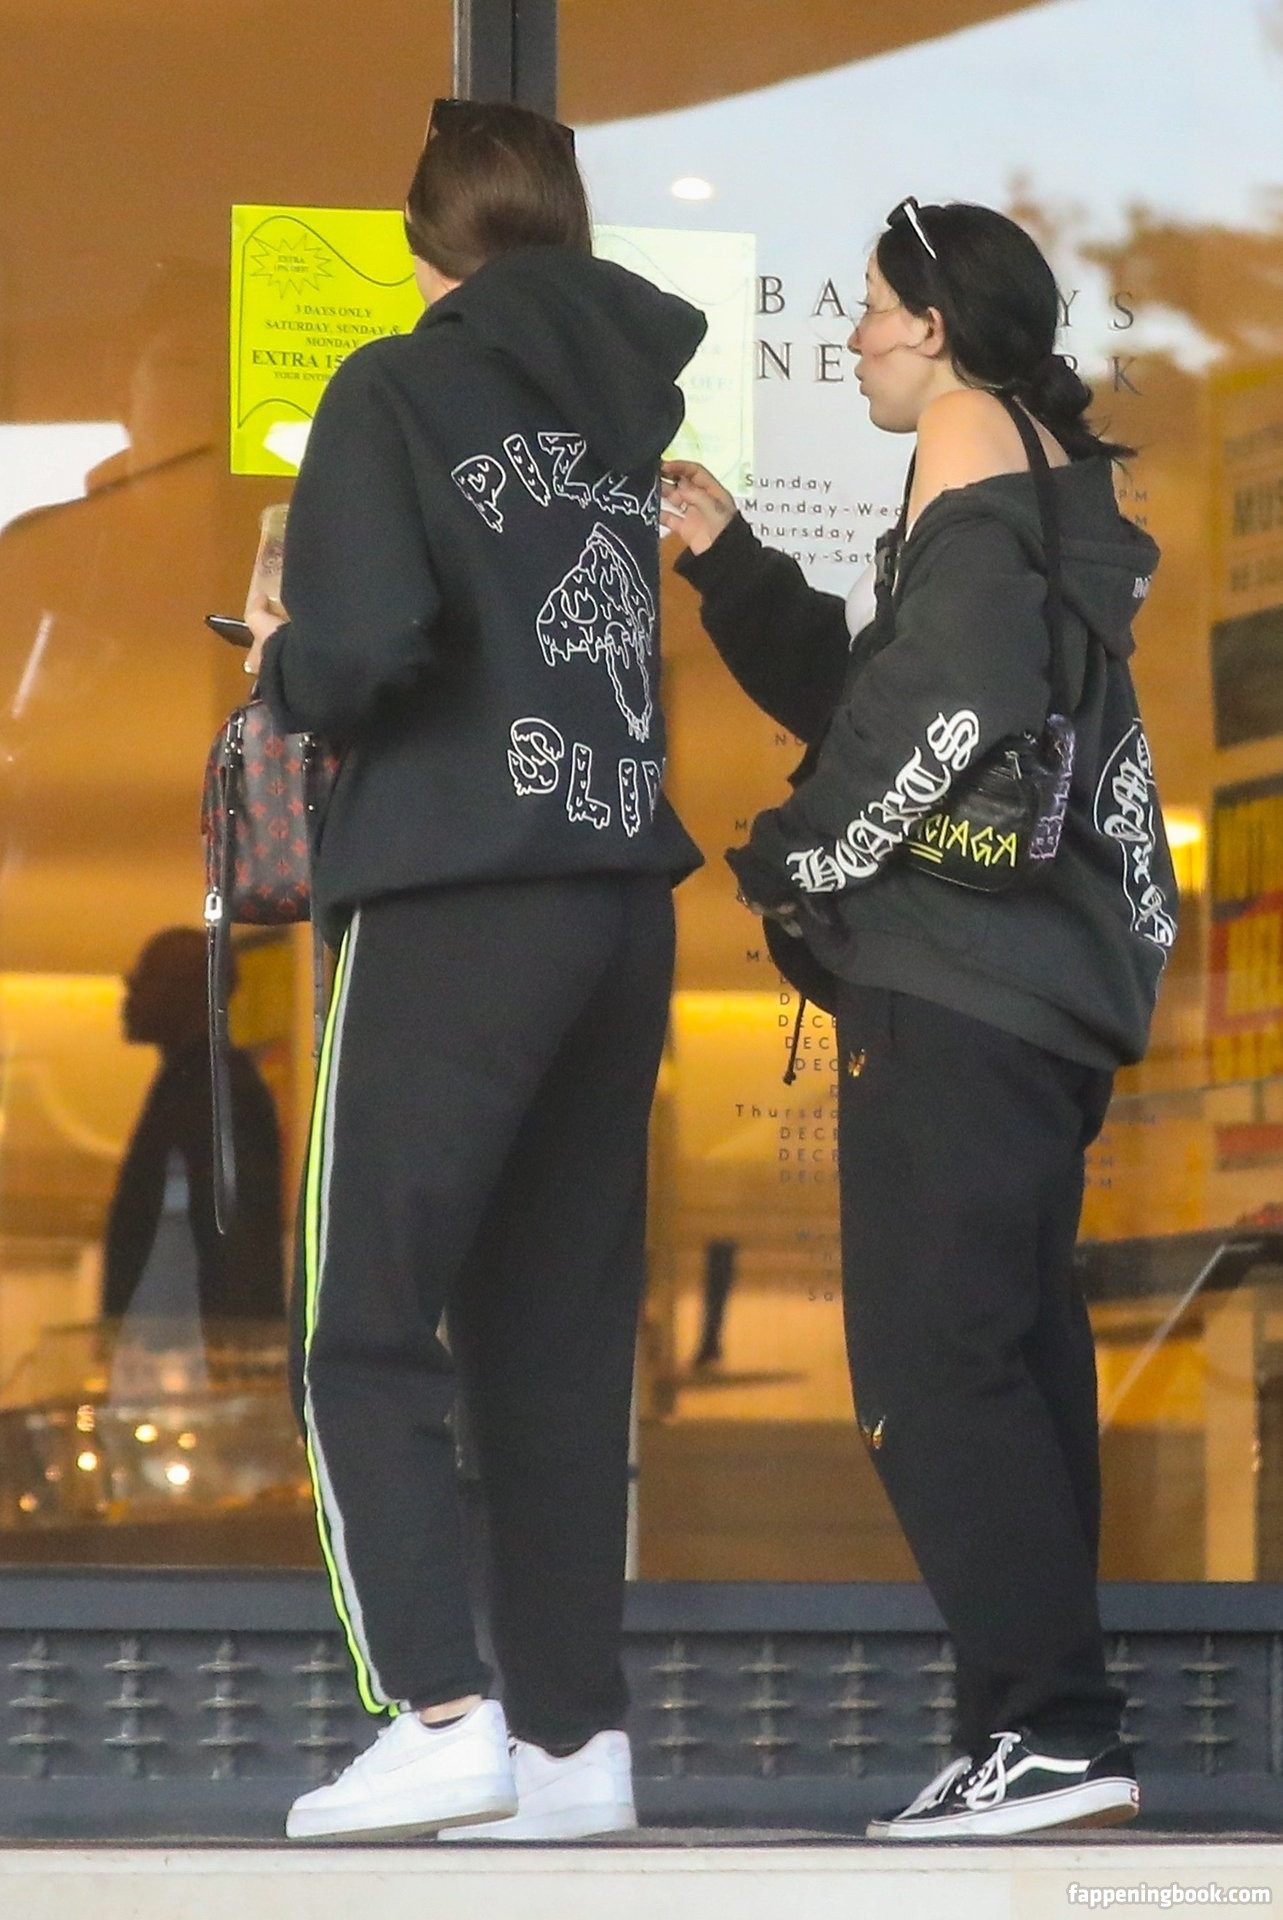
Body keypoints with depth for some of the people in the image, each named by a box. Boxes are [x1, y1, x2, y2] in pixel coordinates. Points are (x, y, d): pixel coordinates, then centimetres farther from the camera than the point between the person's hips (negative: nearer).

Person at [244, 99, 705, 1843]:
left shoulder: (398, 391, -4)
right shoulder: (658, 394, 11)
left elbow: (362, 650, -15)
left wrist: (283, 665, 5)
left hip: (452, 907, -5)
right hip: (631, 906, 5)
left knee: (367, 1335, -1)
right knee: (563, 1341, 11)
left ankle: (437, 1717, -14)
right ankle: (576, 1740, 7)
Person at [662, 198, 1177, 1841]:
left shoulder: (974, 439, -6)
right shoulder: (1047, 474, 23)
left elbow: (952, 711, -18)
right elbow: (855, 684, 27)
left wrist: (802, 859, -8)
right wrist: (728, 560, 20)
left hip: (956, 981, -10)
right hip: (1046, 978, 10)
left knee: (932, 1365, -13)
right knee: (1013, 1358, 10)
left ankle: (1050, 1731, -18)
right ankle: (1039, 1737, 11)